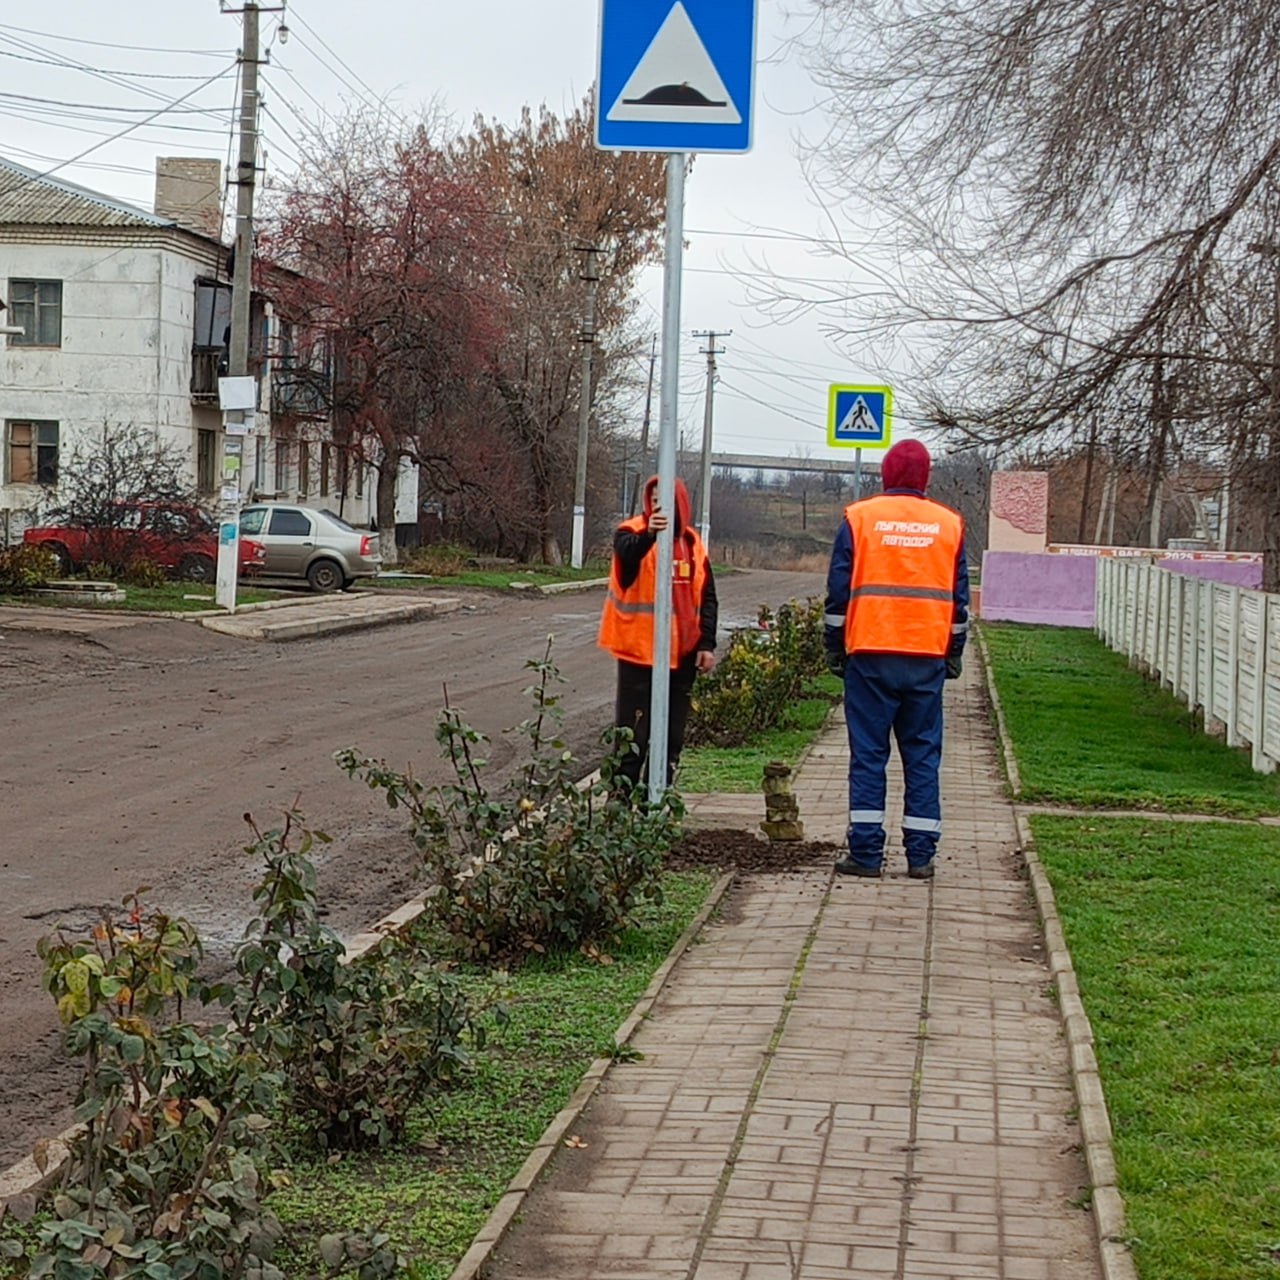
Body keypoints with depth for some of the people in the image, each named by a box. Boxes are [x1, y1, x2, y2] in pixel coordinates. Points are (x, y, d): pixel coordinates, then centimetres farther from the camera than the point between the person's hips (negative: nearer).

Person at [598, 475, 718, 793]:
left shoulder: (692, 543, 11)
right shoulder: (633, 533, -4)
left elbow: (707, 598, 13)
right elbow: (626, 555, -29)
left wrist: (707, 644, 3)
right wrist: (648, 534, -49)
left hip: (683, 653, 5)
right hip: (639, 650, -5)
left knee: (671, 735, 8)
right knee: (632, 731, -3)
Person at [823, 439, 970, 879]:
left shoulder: (859, 518, 0)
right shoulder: (949, 525, 7)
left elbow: (838, 592, 0)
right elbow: (959, 599, 11)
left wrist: (834, 649, 8)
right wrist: (954, 657, 18)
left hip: (870, 656, -2)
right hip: (927, 659, 2)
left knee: (868, 753, 2)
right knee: (923, 755, 6)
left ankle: (866, 852, 0)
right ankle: (921, 855, 6)